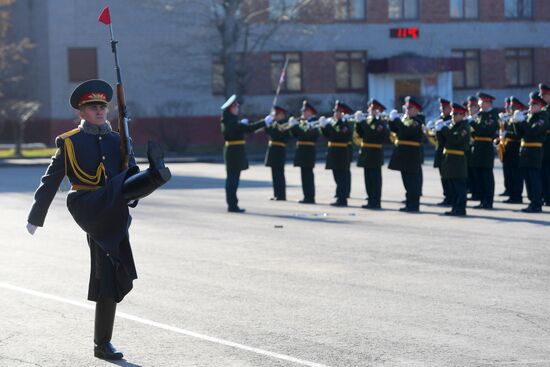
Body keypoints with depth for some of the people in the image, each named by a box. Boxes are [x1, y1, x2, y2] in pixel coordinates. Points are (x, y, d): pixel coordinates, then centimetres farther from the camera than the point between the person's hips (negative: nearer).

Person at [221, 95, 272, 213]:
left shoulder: (227, 121, 10)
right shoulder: (232, 122, -19)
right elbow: (249, 128, -22)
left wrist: (241, 123, 21)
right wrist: (265, 122, -16)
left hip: (230, 151, 10)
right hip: (235, 152, -10)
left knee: (232, 178, 13)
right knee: (233, 178, -5)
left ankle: (232, 204, 17)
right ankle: (233, 205, -3)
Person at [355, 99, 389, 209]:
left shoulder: (382, 122, -6)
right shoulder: (365, 121, 13)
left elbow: (384, 135, -22)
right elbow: (360, 134, 9)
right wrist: (358, 122, -4)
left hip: (376, 154, -7)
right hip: (366, 153, 7)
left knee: (375, 178, -4)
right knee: (368, 178, 10)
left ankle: (376, 202, 0)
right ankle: (371, 201, 17)